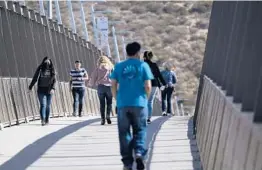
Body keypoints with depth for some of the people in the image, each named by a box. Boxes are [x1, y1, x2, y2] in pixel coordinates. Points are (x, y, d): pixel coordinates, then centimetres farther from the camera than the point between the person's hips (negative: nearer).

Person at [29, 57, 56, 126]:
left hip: (49, 91, 3)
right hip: (41, 90, -3)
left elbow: (54, 80, 1)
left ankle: (47, 120, 18)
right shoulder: (40, 69, -2)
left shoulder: (52, 70, 4)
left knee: (48, 106, 8)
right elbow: (35, 78, 2)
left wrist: (53, 88, -14)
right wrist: (30, 87, 3)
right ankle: (43, 120, -22)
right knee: (43, 105, -14)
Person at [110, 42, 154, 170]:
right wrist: (146, 98, 12)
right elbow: (148, 86, -4)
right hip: (139, 103, -1)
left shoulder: (119, 66, 7)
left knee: (124, 133, 8)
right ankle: (139, 153, -13)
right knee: (140, 130, 10)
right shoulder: (143, 65, 1)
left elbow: (113, 85, 3)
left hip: (123, 104, 2)